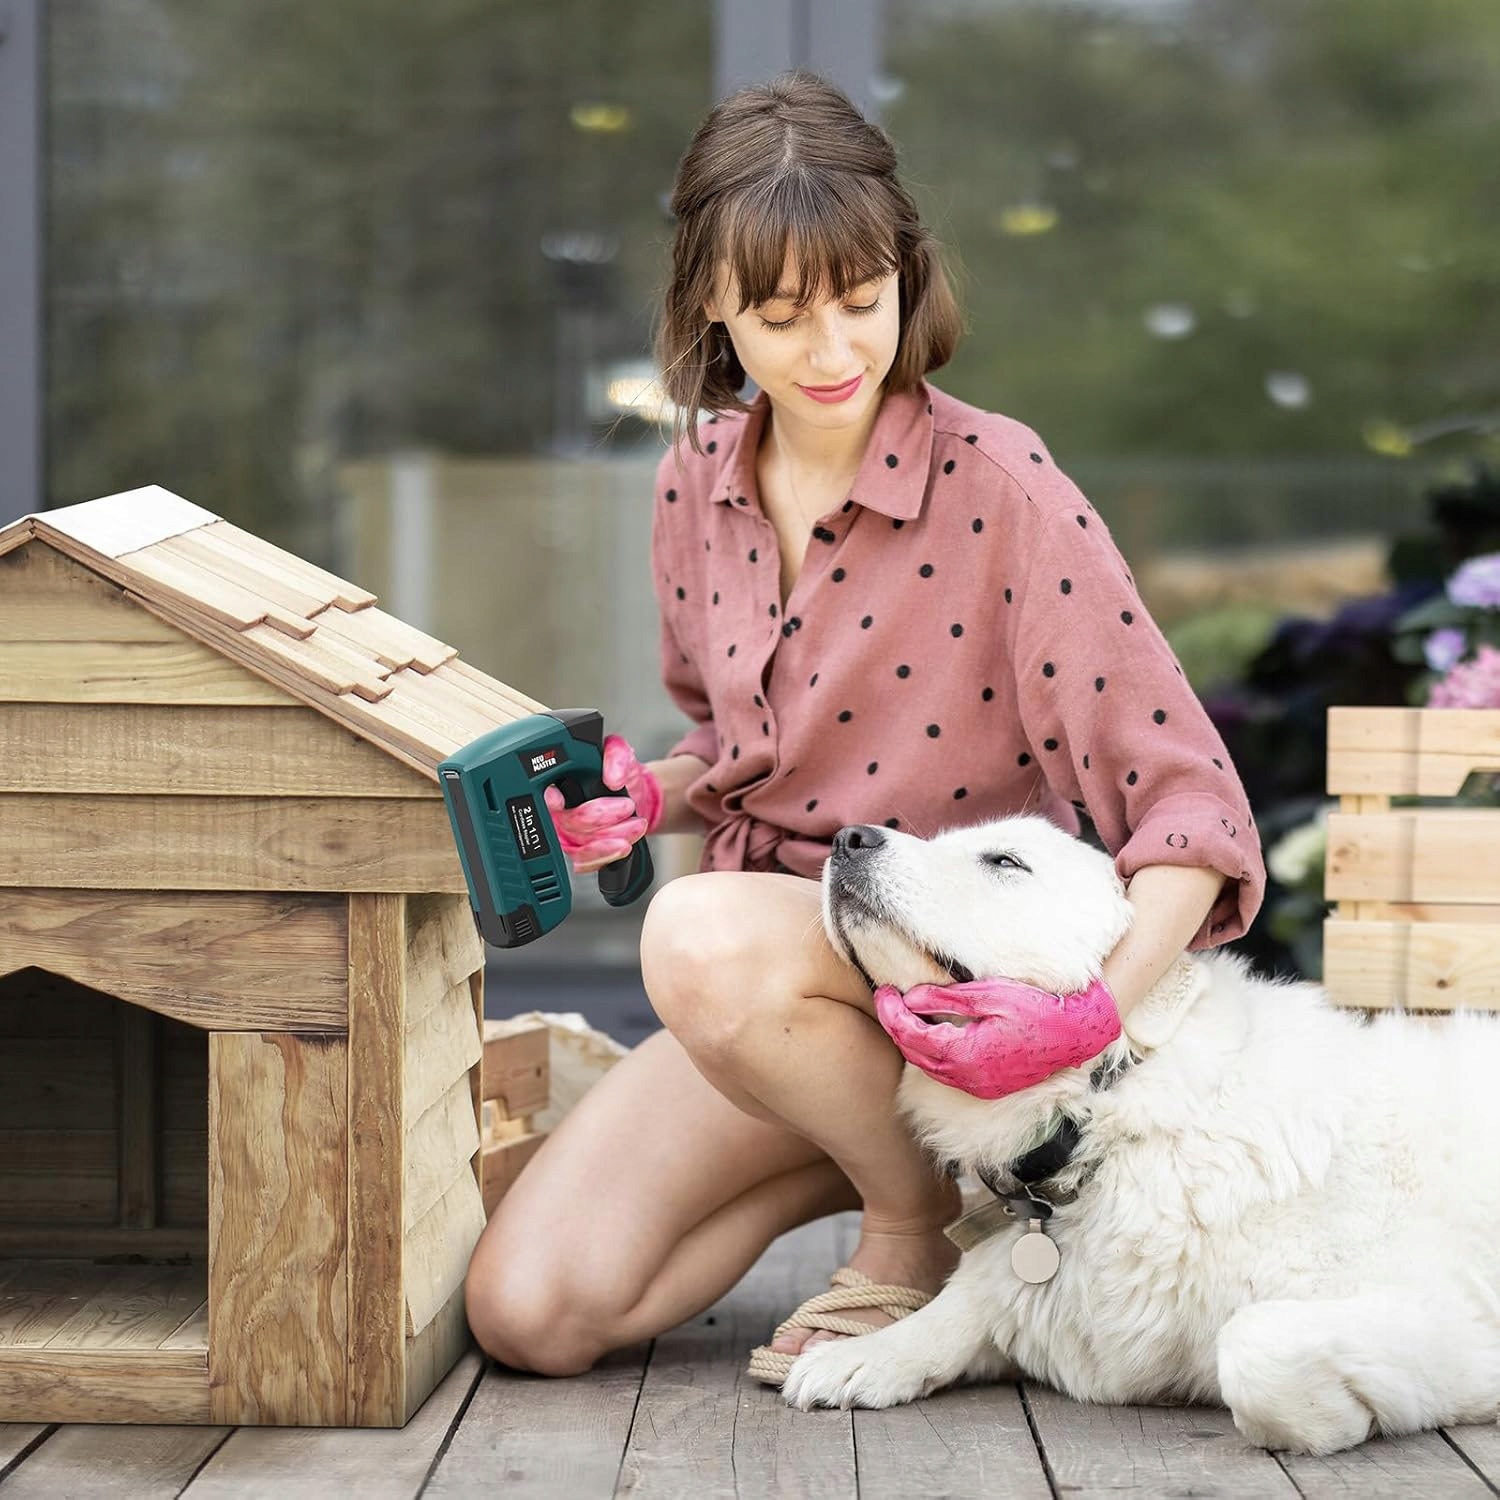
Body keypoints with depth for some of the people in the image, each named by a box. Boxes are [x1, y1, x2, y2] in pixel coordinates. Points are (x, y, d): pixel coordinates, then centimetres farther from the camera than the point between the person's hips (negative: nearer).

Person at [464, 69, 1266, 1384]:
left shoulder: (997, 484, -15)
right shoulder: (698, 485, 3)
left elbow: (1190, 797, -18)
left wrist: (1103, 1006, -35)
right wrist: (648, 796, -2)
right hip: (771, 964, 6)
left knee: (708, 936, -38)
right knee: (528, 1312, -11)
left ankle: (923, 1213, -9)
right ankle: (869, 1140, 10)